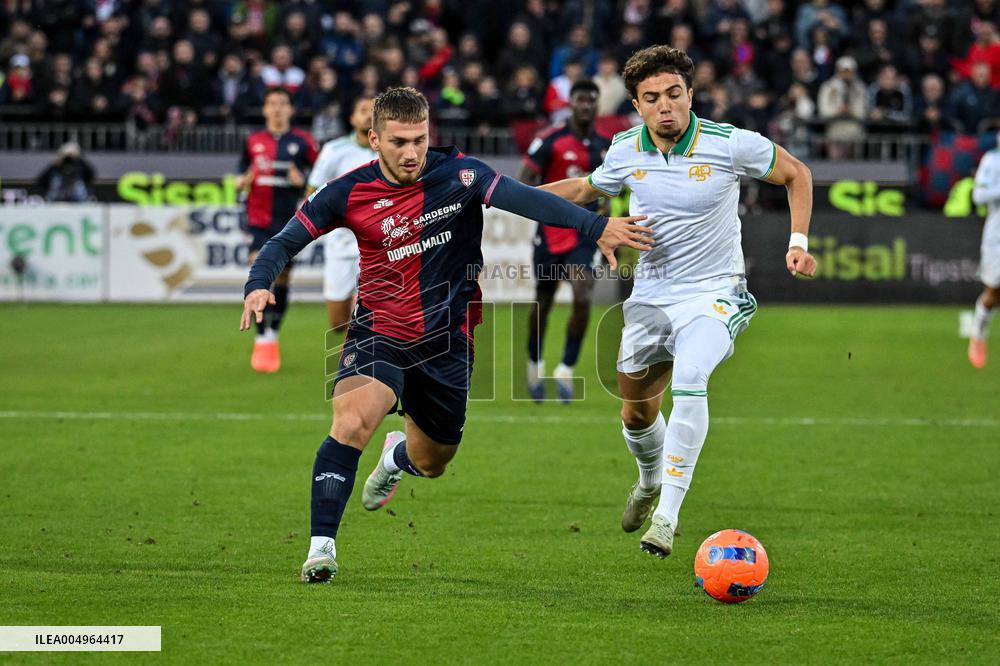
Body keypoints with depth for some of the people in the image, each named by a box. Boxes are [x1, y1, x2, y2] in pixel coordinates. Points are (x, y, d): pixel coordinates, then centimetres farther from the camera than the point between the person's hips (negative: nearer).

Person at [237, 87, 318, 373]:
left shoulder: (303, 142, 2)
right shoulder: (253, 142, 8)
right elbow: (241, 179, 13)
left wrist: (302, 181, -16)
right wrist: (244, 181, -9)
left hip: (289, 221, 0)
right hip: (259, 220, 0)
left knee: (281, 280, 8)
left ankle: (273, 337, 25)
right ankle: (262, 341, -13)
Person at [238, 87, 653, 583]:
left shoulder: (457, 174, -13)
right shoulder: (349, 193, -10)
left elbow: (522, 198, -27)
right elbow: (285, 243, -1)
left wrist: (595, 226, -40)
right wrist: (258, 286, -22)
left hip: (447, 341, 2)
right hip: (378, 332, -1)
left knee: (431, 462, 17)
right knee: (352, 421, -30)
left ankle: (398, 456, 57)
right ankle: (321, 547, -24)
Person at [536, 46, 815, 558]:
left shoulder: (732, 145, -15)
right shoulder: (625, 151, -3)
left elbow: (795, 173, 3)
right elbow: (587, 188, 19)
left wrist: (798, 241, -7)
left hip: (714, 294, -4)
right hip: (650, 298, 4)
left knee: (689, 378, -32)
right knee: (637, 408, 12)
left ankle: (667, 515, -30)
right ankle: (650, 482, 48)